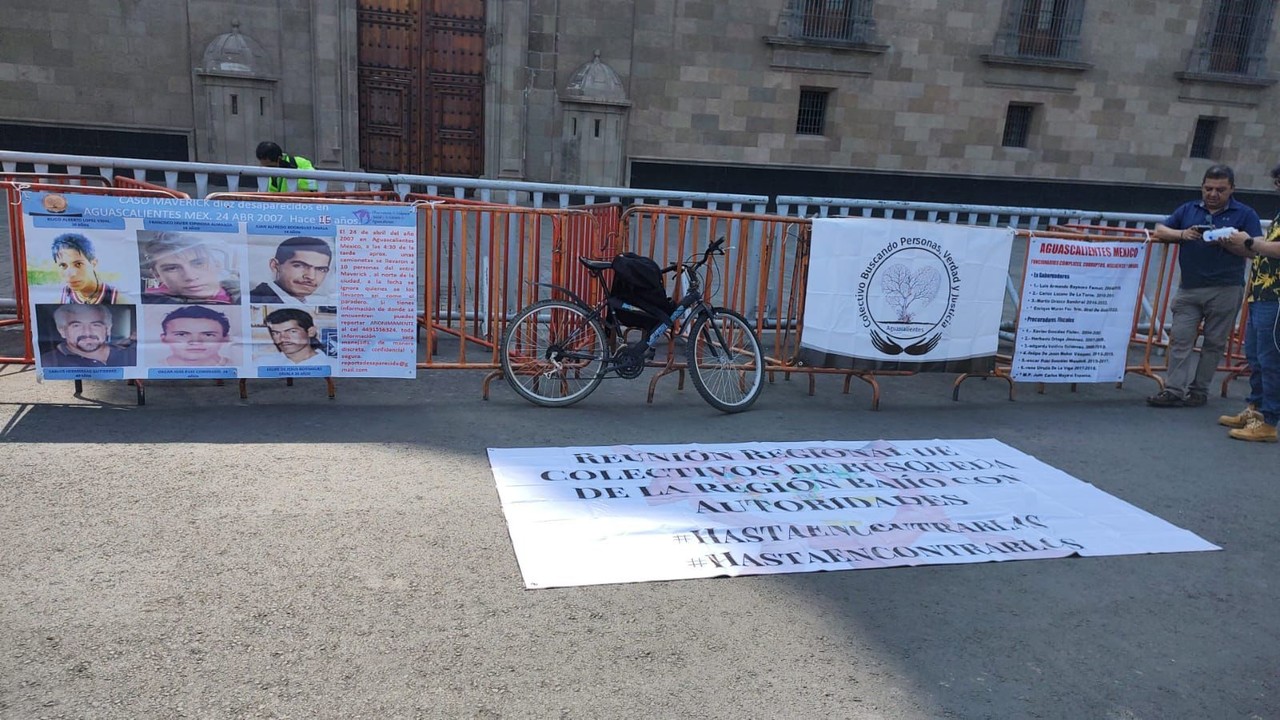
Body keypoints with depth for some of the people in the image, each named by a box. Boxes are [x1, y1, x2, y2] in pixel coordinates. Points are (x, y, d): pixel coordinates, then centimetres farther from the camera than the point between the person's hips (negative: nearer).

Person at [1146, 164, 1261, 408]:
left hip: (1225, 290, -2)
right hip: (1189, 288, 2)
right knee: (1180, 339, -3)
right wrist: (1182, 234, -10)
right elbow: (1160, 230, 9)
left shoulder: (1245, 214, 3)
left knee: (1214, 342, 5)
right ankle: (1174, 390, -3)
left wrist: (1226, 242, -19)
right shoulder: (1188, 209, 12)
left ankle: (1199, 390, 13)